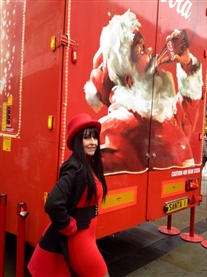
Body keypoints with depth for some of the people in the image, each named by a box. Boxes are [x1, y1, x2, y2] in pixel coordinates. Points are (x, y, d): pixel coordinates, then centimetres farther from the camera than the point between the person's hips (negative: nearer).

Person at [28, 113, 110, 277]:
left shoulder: (90, 166, 4)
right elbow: (53, 204, -34)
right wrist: (71, 228, -20)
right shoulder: (75, 168, -24)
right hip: (76, 238, -8)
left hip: (85, 236, 8)